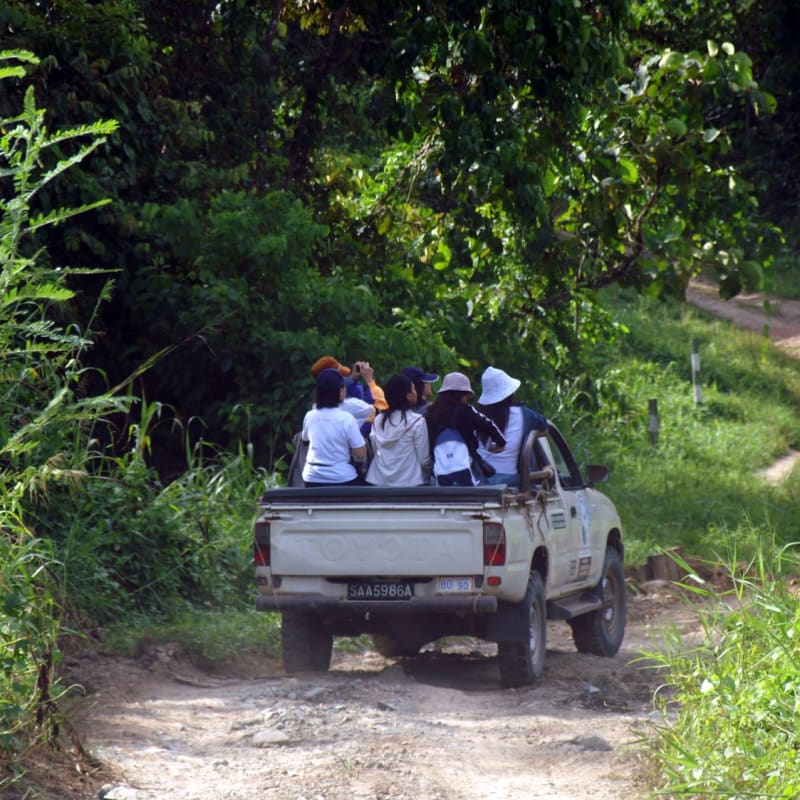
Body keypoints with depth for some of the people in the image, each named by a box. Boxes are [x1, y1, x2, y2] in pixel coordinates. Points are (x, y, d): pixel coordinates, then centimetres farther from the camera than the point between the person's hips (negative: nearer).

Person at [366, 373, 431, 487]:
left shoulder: (379, 420, 3)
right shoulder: (417, 421, -12)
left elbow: (374, 452, 9)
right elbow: (423, 458, -7)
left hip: (380, 483, 5)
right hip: (409, 483, -5)